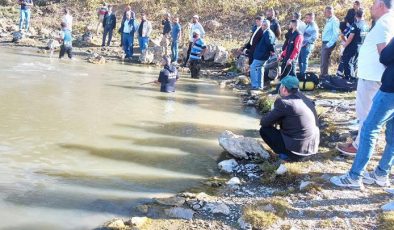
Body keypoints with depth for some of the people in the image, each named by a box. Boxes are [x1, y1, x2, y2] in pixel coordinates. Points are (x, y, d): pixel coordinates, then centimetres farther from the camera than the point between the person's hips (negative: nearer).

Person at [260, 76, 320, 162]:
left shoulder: (283, 102, -15)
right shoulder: (305, 99, 8)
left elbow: (264, 122, -5)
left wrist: (274, 120, 15)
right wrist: (277, 120, 16)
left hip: (297, 148, -8)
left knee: (264, 129, 3)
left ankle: (287, 154, 1)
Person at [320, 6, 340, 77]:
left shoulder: (334, 20, -12)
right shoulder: (328, 20, 17)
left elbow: (336, 34, -19)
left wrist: (329, 44, -20)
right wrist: (325, 44, 14)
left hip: (329, 44, -9)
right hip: (324, 43, 9)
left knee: (324, 62, -8)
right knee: (322, 61, 14)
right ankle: (323, 76, 22)